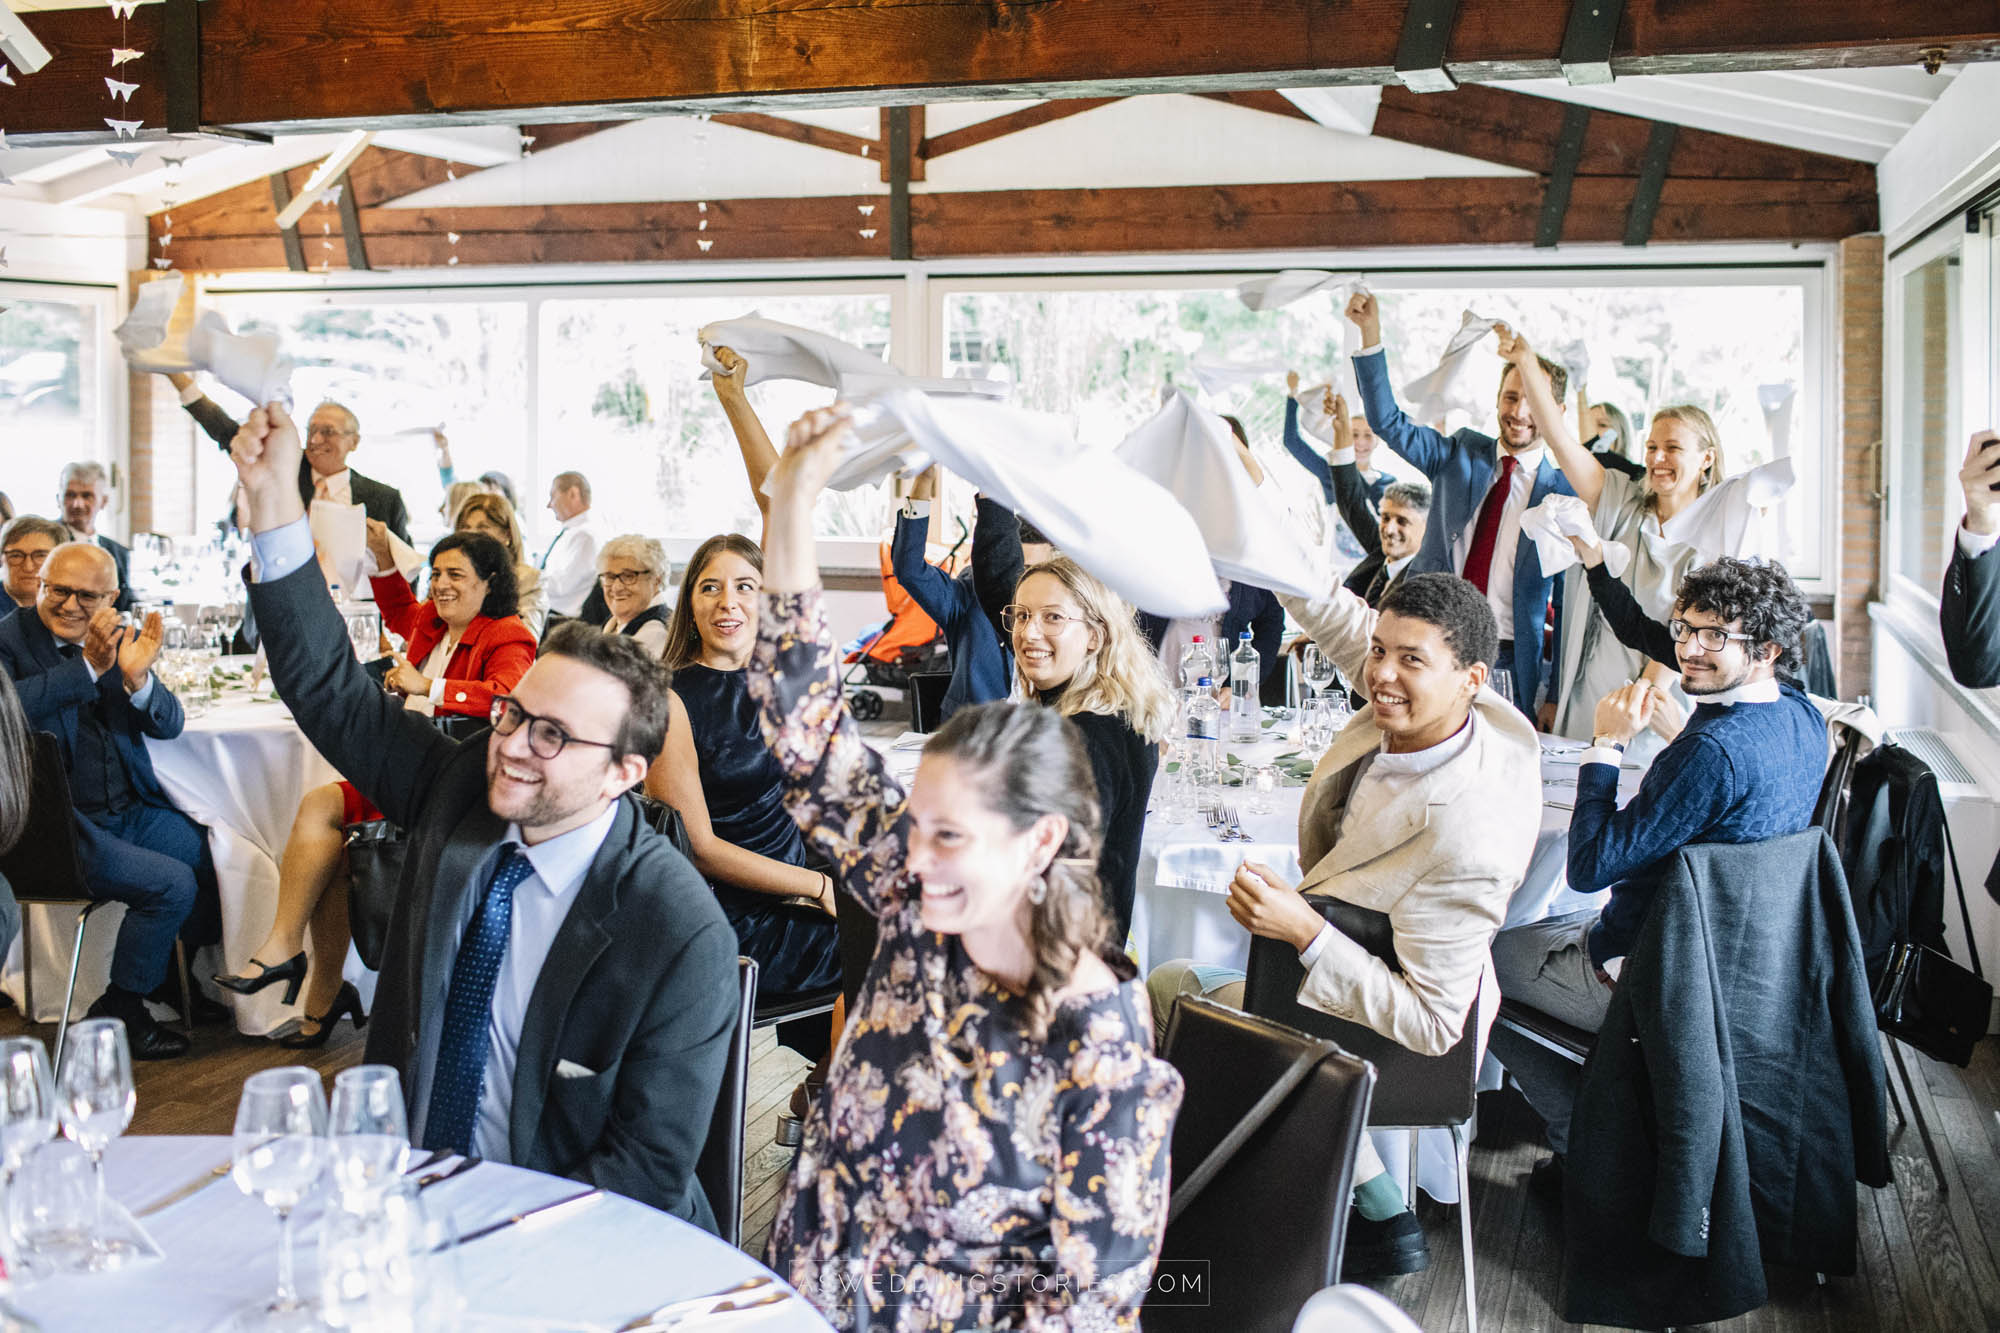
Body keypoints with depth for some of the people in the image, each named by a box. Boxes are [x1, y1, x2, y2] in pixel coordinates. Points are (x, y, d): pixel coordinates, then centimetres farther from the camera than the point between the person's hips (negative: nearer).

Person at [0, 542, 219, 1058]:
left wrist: (138, 677, -22)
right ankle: (118, 1010, 0)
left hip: (132, 812, 7)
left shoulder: (123, 641, 6)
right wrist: (88, 668, -33)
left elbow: (169, 726, -2)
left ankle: (170, 971, 27)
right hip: (61, 827, -7)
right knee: (173, 884, -19)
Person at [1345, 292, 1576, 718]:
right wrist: (1370, 333, -11)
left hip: (1508, 664, -2)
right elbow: (1388, 422, 0)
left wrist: (1556, 699, -1)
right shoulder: (1460, 454, 9)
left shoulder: (1565, 491, -1)